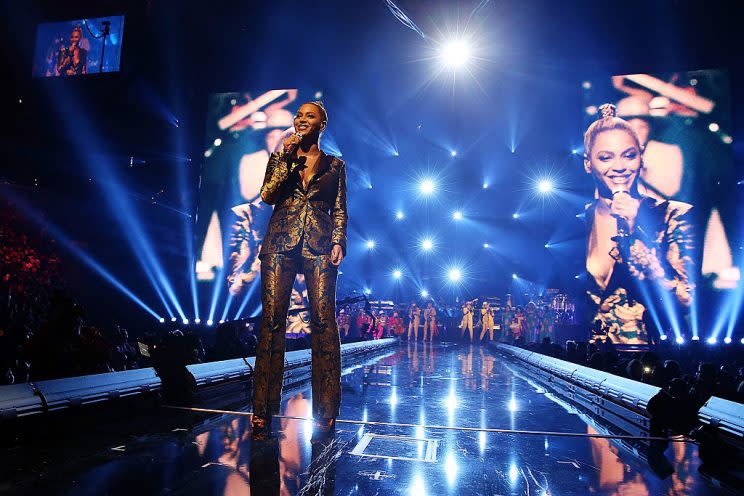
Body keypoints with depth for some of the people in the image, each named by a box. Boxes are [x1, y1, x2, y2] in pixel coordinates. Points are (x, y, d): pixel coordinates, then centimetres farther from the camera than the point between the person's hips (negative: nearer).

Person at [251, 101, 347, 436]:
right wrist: (286, 158, -1)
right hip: (281, 242, 1)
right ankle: (262, 410, 0)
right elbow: (267, 196, 4)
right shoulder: (280, 157, 18)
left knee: (323, 319, -10)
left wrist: (338, 242, -3)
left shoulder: (335, 165, 16)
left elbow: (340, 210, 12)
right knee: (272, 319, -6)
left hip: (319, 245, 0)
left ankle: (326, 411, -3)